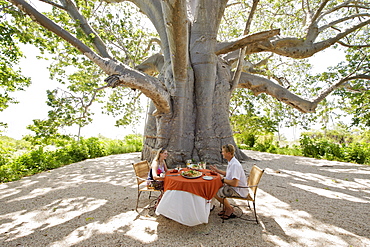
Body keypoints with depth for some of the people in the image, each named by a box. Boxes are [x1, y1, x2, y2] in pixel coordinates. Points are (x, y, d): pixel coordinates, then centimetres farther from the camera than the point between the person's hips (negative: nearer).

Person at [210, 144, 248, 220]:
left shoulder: (235, 165, -27)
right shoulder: (230, 162, 4)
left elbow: (234, 183, -31)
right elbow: (228, 174, 22)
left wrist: (223, 180, -17)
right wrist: (217, 170, 17)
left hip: (239, 190, -10)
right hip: (233, 187, 10)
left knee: (216, 193, -18)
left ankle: (229, 209, 5)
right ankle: (226, 208, 17)